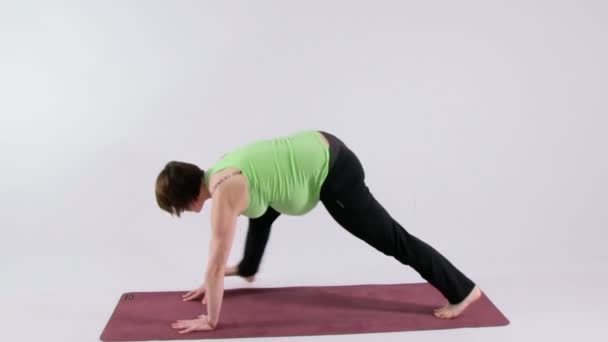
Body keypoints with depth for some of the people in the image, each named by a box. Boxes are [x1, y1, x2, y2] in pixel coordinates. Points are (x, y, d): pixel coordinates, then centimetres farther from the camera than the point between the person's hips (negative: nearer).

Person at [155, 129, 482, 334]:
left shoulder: (223, 194, -18)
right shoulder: (215, 173, 8)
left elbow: (216, 262, -15)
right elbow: (221, 235, 22)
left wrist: (210, 320, -4)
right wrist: (213, 281, 29)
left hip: (333, 172, -10)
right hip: (320, 152, 10)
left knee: (390, 239, 0)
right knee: (261, 212, 26)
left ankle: (462, 291, 11)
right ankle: (247, 268, 52)